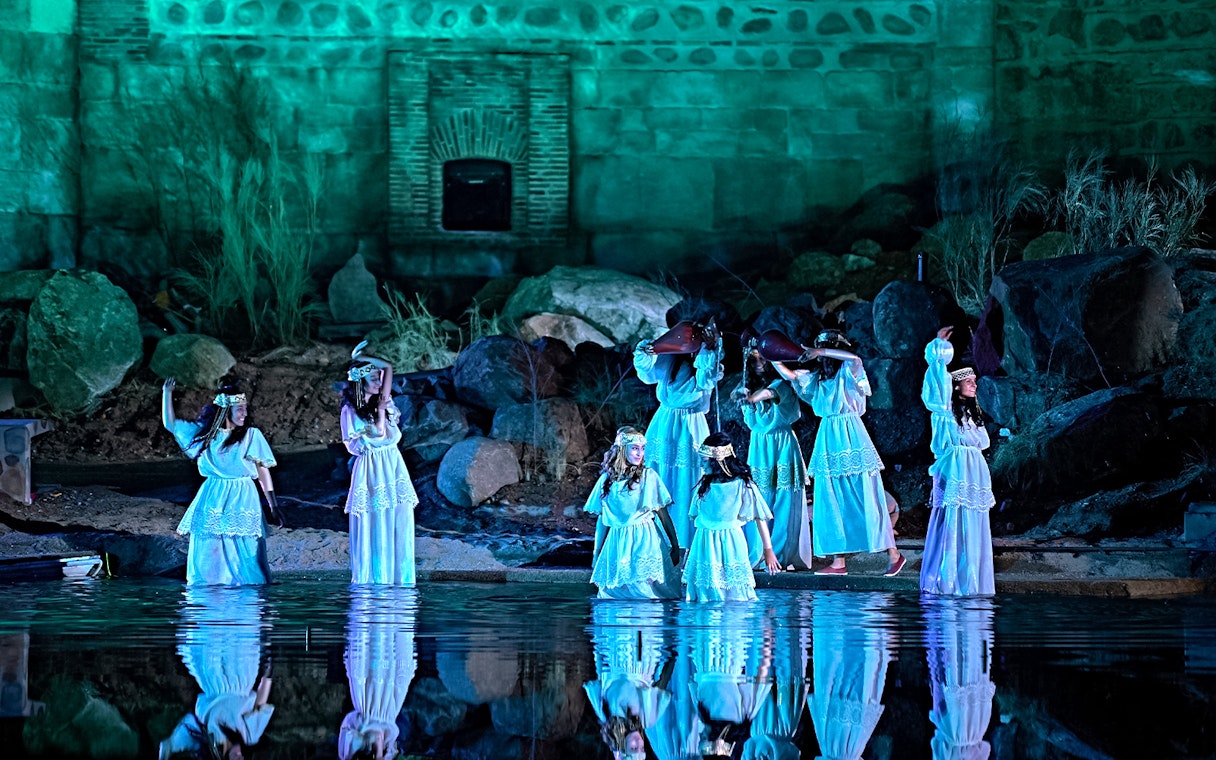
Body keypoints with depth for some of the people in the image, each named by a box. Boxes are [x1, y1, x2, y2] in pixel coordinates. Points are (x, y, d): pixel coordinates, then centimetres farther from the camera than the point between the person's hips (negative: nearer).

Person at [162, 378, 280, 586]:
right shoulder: (204, 432, 8)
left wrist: (273, 506, 0)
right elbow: (170, 424, 16)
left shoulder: (252, 436, 2)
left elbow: (263, 471, 4)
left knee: (245, 558, -5)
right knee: (207, 558, 2)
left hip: (242, 504, -2)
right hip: (212, 502, 2)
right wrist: (167, 393, 7)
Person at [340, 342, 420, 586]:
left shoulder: (380, 400, 12)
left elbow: (388, 368, 11)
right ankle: (372, 577, 1)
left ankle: (397, 576, 3)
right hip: (372, 470, -6)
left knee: (398, 524, 1)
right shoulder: (351, 410, -5)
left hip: (393, 466, 6)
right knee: (375, 525, -4)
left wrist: (364, 359, 4)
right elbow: (379, 432, -11)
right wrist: (381, 408, -7)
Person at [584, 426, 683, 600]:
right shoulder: (607, 479, 7)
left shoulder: (649, 476, 0)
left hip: (644, 542, -2)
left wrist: (675, 546, 0)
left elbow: (663, 514, 1)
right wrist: (596, 555, 13)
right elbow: (601, 520, 12)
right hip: (617, 544, 3)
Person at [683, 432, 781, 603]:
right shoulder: (706, 483, 8)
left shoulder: (742, 484, -6)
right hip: (704, 543, 4)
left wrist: (768, 551, -6)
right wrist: (690, 547, 12)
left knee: (735, 596, -5)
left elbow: (760, 517, -4)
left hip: (730, 542, -4)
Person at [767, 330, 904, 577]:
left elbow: (855, 358, -24)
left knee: (864, 496, -8)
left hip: (850, 438, -7)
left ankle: (893, 554, -3)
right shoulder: (818, 377, 16)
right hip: (828, 438, 7)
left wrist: (820, 352, -24)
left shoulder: (847, 371, -3)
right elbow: (790, 375, 17)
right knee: (832, 500, 2)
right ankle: (838, 562, 3)